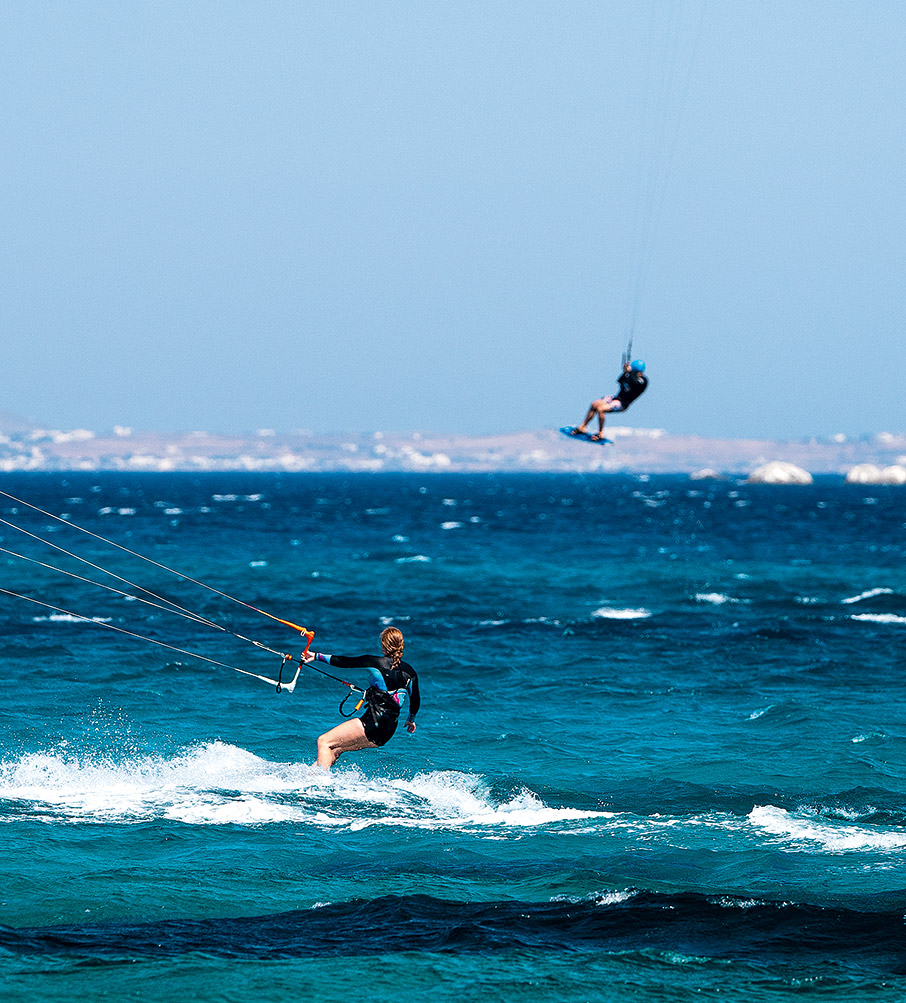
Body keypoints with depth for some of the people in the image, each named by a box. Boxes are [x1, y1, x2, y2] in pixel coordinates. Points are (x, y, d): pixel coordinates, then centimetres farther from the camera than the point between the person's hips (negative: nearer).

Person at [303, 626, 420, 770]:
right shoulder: (409, 671, 8)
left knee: (324, 742, -1)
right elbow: (415, 701, 18)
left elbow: (345, 662, -4)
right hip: (389, 731, 8)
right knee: (336, 749, 19)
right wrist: (411, 720, 38)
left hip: (373, 723, -8)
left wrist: (317, 656, 7)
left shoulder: (377, 662, -9)